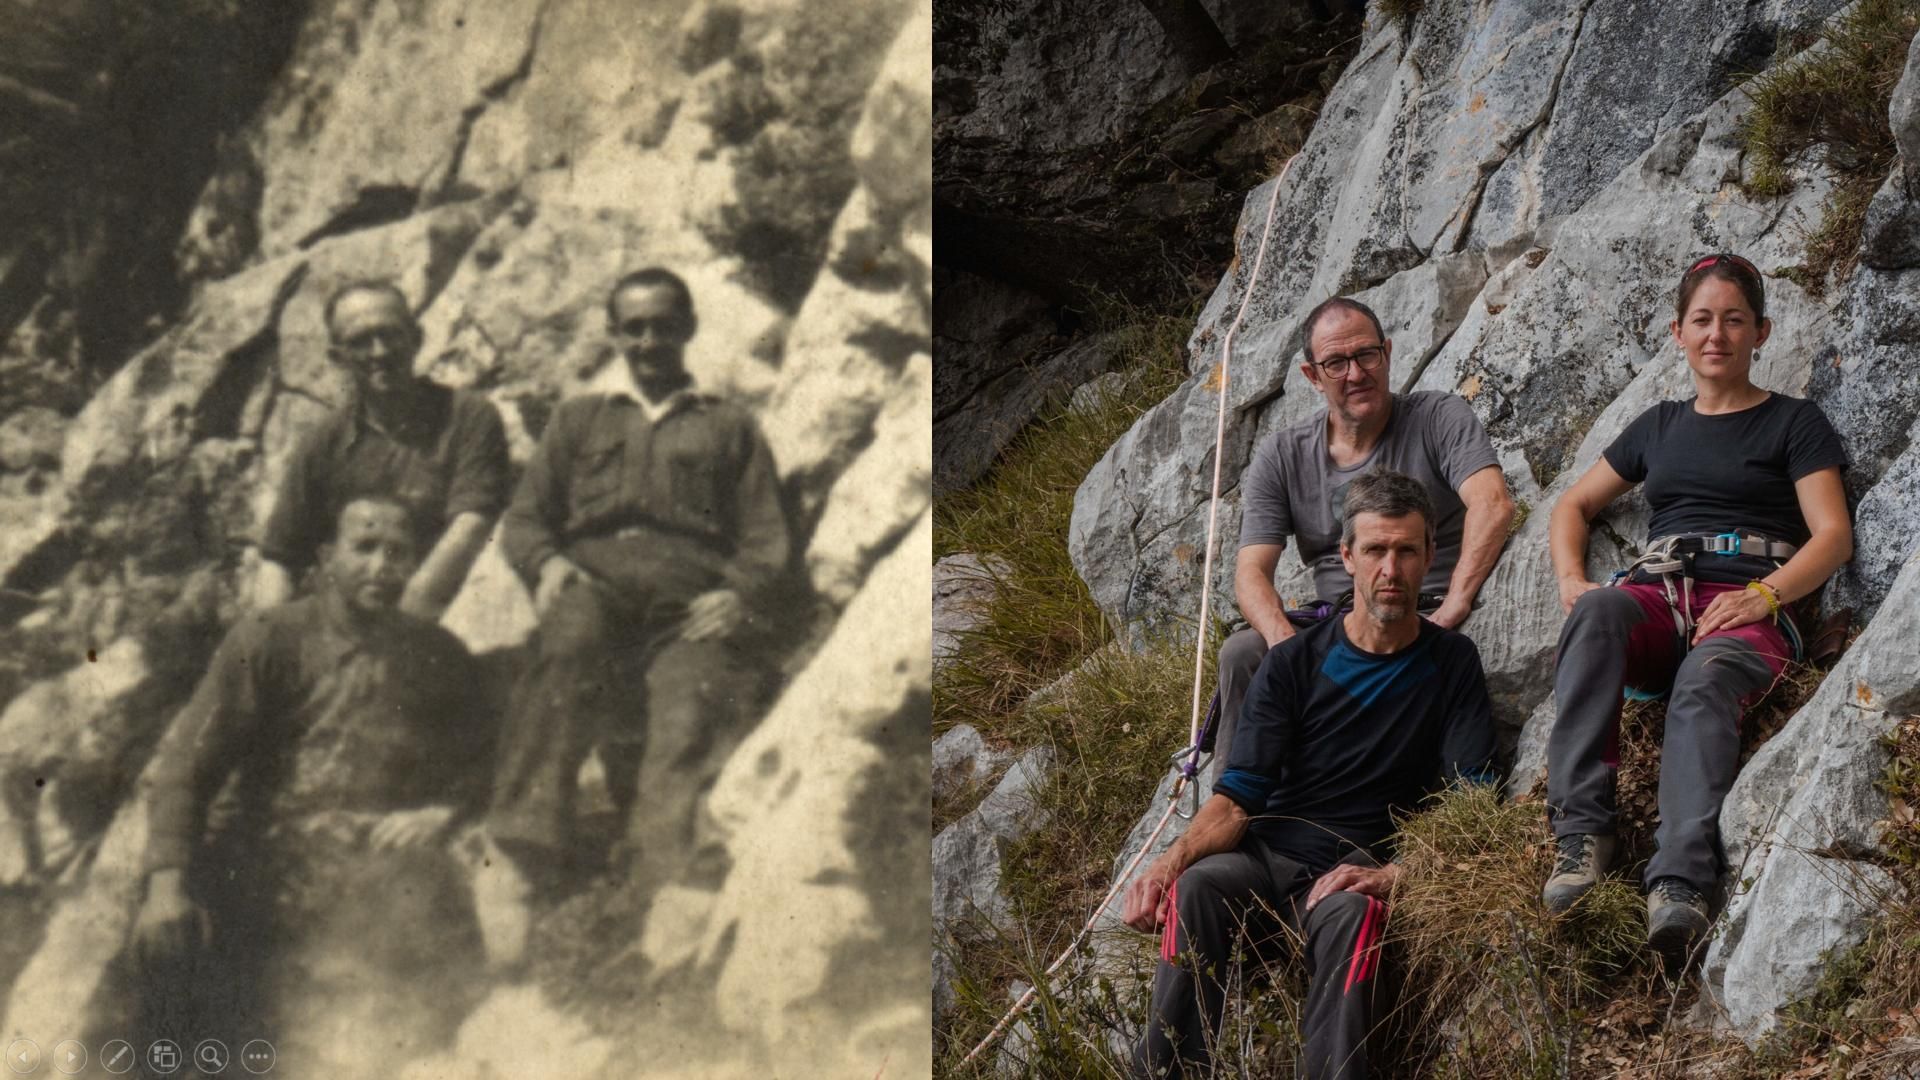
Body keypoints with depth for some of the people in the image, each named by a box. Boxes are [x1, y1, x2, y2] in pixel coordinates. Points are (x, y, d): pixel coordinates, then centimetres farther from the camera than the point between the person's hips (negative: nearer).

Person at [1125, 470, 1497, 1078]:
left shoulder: (1451, 664, 5)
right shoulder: (1294, 664, 5)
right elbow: (1238, 798, 0)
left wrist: (1394, 875, -22)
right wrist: (1172, 861, -22)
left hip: (1359, 874, -1)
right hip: (1270, 863, 1)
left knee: (1351, 913, -37)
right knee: (1198, 886, -32)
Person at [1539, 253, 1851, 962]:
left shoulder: (1793, 424, 16)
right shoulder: (1659, 427, 29)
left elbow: (1833, 536, 4)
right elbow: (1572, 506, 31)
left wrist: (1763, 594, -15)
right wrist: (1570, 581, 8)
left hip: (1749, 610, -3)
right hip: (1659, 600, 3)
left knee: (1705, 683, -40)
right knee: (1596, 615, -36)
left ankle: (1680, 886, -60)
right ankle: (1583, 835, -45)